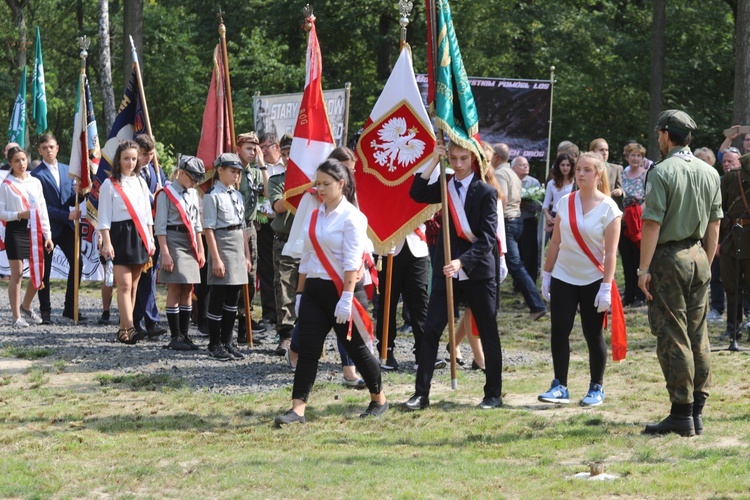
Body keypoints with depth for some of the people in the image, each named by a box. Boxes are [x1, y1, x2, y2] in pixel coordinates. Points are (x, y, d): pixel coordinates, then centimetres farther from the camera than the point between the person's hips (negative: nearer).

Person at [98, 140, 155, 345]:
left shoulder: (140, 182, 13)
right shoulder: (109, 185, -3)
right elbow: (104, 217, -5)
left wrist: (150, 240, 11)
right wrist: (106, 243, -12)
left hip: (139, 236, 5)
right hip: (120, 235, -5)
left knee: (133, 285, 7)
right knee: (124, 284, -11)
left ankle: (124, 328, 12)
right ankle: (129, 328, -18)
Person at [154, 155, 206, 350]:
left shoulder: (193, 194, 15)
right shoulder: (167, 193, -6)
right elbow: (160, 226, -10)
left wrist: (200, 250, 15)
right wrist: (165, 253, -16)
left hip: (190, 244, 7)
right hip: (174, 241, -7)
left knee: (188, 291, 6)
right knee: (174, 290, -6)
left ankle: (185, 335, 10)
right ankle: (175, 337, -3)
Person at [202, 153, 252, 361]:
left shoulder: (237, 195, 14)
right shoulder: (213, 196, -8)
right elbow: (209, 229, -12)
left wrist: (247, 255, 15)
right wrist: (216, 258, -16)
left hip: (238, 247, 7)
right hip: (222, 245, -7)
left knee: (233, 299, 9)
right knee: (218, 298, -2)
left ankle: (227, 341, 16)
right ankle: (215, 345, 4)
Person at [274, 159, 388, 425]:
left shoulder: (351, 217, -9)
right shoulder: (314, 216, 12)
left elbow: (351, 262, -16)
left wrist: (346, 298, -22)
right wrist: (300, 293, 14)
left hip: (337, 290, -6)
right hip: (313, 290, 6)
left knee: (355, 348, 4)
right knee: (307, 350, -3)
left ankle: (379, 400, 22)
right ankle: (298, 409, -7)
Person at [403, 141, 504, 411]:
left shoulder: (486, 192, -6)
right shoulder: (447, 186, 8)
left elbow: (488, 238, -13)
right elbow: (417, 194, -9)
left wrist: (462, 262, -25)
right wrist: (433, 162, -13)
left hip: (478, 272, -4)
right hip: (446, 270, 4)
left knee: (488, 334, 5)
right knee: (430, 330, -2)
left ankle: (494, 394, 15)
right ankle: (421, 393, 1)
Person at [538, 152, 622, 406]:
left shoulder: (608, 208, -9)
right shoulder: (565, 202, 3)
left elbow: (610, 252, -12)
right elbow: (555, 242, 8)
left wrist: (606, 287, -16)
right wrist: (546, 274, 7)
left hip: (593, 280, -4)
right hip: (563, 278, 4)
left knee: (593, 335, 3)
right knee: (559, 331, -2)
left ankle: (596, 388, 13)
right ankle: (560, 387, 4)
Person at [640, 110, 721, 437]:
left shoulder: (662, 172, -12)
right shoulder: (710, 173, 9)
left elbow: (652, 223, -15)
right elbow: (714, 225, 12)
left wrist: (644, 268, -12)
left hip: (669, 257, -6)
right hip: (698, 257, 6)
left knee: (672, 338, -4)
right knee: (698, 336, 11)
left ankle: (681, 414, -5)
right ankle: (697, 411, 13)